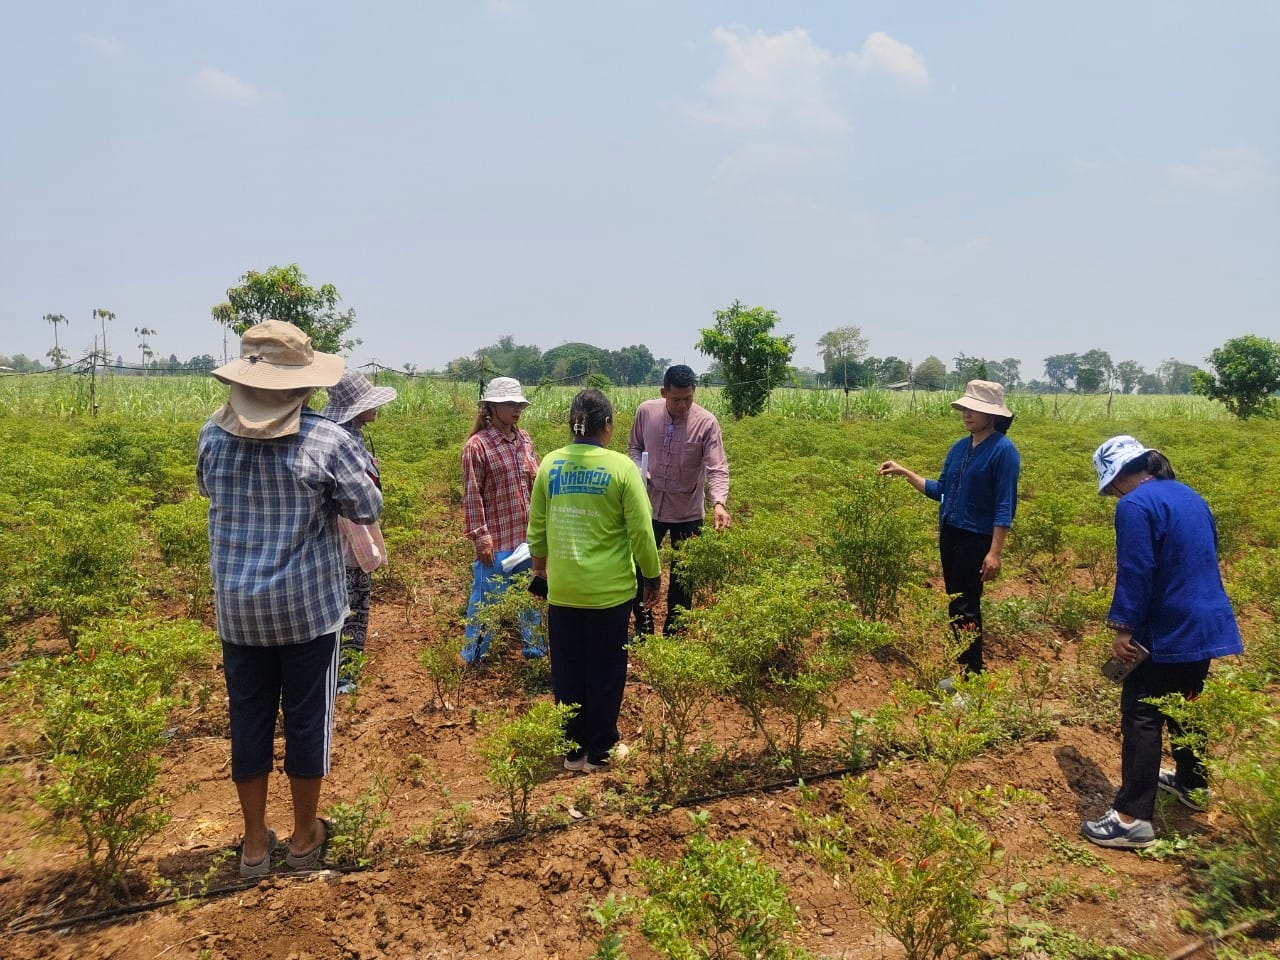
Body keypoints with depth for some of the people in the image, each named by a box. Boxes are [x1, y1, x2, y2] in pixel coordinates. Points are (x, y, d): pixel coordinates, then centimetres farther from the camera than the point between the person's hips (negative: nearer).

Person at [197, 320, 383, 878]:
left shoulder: (213, 435, -2)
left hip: (238, 607, 3)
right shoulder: (327, 440, -15)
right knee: (306, 717, 11)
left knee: (249, 719, 15)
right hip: (309, 606, -3)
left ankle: (255, 843, 28)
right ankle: (305, 836, 27)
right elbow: (368, 509, -6)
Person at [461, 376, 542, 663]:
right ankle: (472, 657, 23)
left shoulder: (524, 439, 6)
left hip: (529, 535, 6)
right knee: (486, 599, 6)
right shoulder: (477, 445, -12)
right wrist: (481, 538, -15)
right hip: (496, 540, -6)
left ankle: (535, 649, 33)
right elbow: (472, 496, -12)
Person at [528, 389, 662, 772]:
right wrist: (653, 576, 5)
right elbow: (641, 530, -9)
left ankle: (573, 748, 27)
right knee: (605, 670, 12)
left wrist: (539, 562, 27)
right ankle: (599, 750, 23)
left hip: (562, 587, 3)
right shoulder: (621, 467, -12)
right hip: (609, 589, -3)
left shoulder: (550, 463, -1)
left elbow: (536, 525, 8)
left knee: (567, 669, 15)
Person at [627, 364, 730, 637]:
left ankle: (674, 632, 29)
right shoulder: (645, 412, -8)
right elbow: (635, 447, 8)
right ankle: (643, 628, 33)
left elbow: (717, 468, -20)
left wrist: (719, 503, -36)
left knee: (682, 577, 11)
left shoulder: (706, 423, -17)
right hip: (650, 506, 2)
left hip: (688, 512, -2)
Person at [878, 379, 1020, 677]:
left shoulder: (1003, 450, -13)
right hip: (949, 534, 8)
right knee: (957, 606, 12)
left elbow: (1005, 505, -16)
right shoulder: (959, 447, 9)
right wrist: (904, 472, 7)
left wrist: (994, 553, -20)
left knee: (965, 607, -6)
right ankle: (965, 672, 22)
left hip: (976, 539, -8)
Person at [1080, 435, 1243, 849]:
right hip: (1207, 625, 9)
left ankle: (1133, 817, -2)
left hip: (1168, 633, -9)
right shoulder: (1191, 497, 11)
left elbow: (1135, 572, -22)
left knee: (1141, 718, -4)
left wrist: (1123, 629, -15)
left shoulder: (1135, 505, -17)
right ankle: (1192, 784, 42)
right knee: (1185, 705, 25)